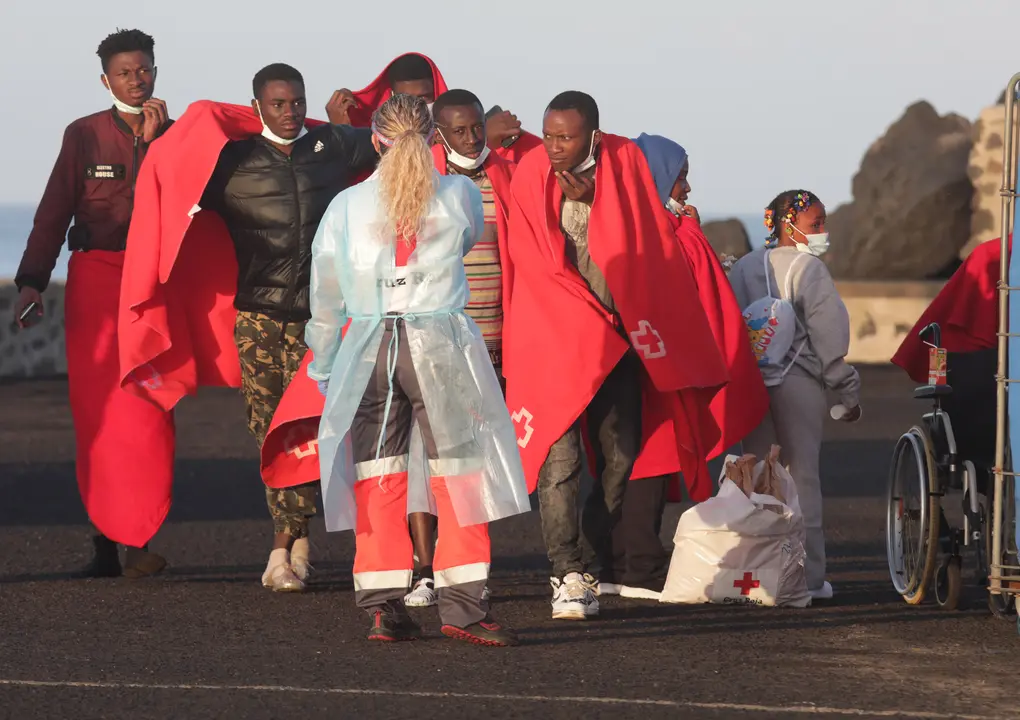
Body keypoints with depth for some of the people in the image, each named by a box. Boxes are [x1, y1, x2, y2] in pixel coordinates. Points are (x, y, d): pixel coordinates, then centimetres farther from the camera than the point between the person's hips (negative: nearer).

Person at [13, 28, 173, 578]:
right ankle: (111, 538, -2)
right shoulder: (84, 135, 8)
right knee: (97, 411, -5)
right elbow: (54, 212, 5)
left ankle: (125, 538, -8)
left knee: (147, 410, -9)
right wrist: (32, 280, -4)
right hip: (95, 279, -1)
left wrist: (154, 142, -7)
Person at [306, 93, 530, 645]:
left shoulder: (347, 206, 2)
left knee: (376, 480, 6)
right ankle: (462, 606, 0)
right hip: (442, 345, -1)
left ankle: (383, 607, 5)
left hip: (368, 347, 1)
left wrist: (323, 369, 18)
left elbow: (325, 298, 7)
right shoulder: (459, 195, 2)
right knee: (459, 475, 3)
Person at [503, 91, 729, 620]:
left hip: (617, 335, 3)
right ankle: (567, 577, -16)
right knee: (559, 457, -13)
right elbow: (533, 265, -2)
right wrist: (582, 317, -5)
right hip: (553, 333, -2)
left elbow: (644, 243, 1)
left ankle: (588, 567, 12)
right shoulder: (531, 175, -4)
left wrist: (590, 199, -9)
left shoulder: (625, 164, 0)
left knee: (620, 457, 2)